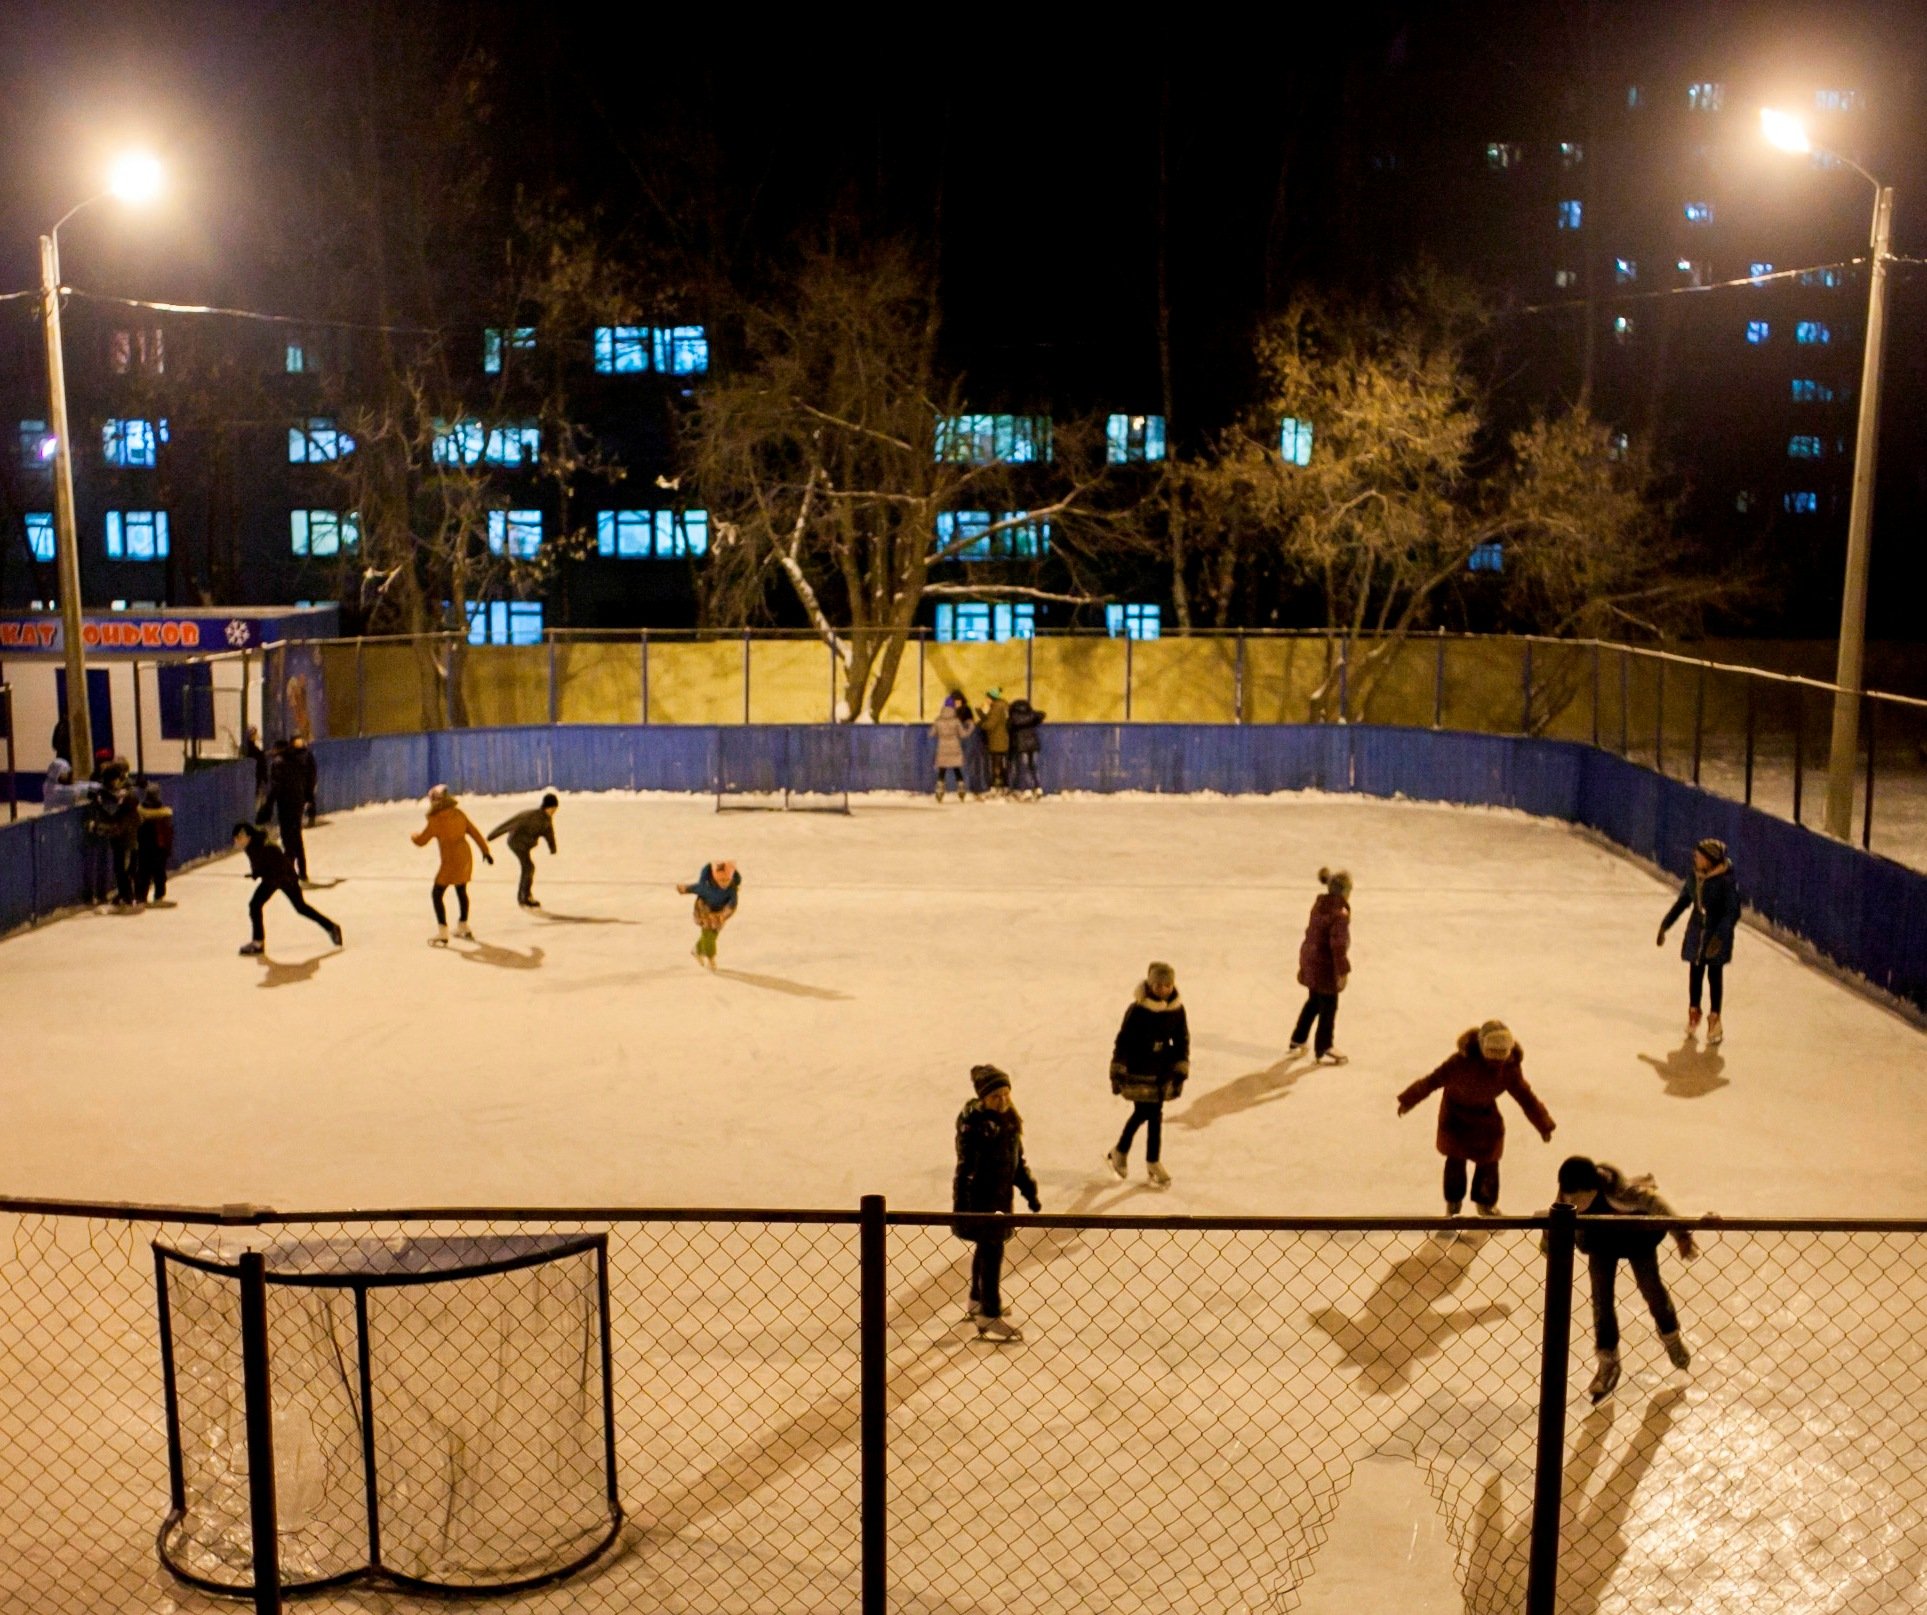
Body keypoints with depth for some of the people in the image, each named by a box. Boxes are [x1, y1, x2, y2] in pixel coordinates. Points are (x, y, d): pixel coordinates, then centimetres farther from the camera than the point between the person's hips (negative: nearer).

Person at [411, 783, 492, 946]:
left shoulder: (435, 820, -15)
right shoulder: (459, 814, 2)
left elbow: (421, 840, -8)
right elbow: (474, 832, 7)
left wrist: (413, 835, 15)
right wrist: (485, 851, 15)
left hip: (451, 861, -7)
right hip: (466, 856, 7)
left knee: (436, 895, 1)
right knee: (461, 891, 24)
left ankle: (442, 934, -4)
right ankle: (463, 928, 38)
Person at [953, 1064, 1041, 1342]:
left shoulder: (1008, 1119, 3)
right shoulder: (974, 1123, -21)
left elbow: (1018, 1160, 13)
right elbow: (966, 1168, -22)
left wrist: (1029, 1192, 13)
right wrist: (962, 1208, -25)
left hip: (1001, 1196, 8)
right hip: (979, 1198, -8)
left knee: (987, 1249, 21)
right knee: (991, 1252, -4)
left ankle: (977, 1303, 39)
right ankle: (989, 1317, 6)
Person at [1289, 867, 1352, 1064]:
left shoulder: (1319, 904, 2)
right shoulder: (1340, 913, -25)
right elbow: (1338, 945, -27)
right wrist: (1343, 971, -20)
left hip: (1310, 960, 9)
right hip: (1325, 966, -9)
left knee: (1313, 1002, 26)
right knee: (1328, 1007, 9)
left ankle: (1297, 1042, 38)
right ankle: (1322, 1051, 22)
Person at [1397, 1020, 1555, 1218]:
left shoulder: (1511, 1067, -23)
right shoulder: (1464, 1060, -36)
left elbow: (1525, 1096, -10)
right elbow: (1434, 1080, -28)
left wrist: (1544, 1126, -5)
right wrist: (1408, 1101, -21)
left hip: (1486, 1111, 3)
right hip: (1456, 1109, -3)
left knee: (1489, 1157, 7)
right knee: (1456, 1157, 3)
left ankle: (1485, 1201, 32)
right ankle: (1453, 1201, 27)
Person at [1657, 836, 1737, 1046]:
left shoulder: (1726, 881, -20)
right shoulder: (1694, 877, -2)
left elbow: (1732, 912, -20)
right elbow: (1682, 901, 11)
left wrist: (1719, 936, -31)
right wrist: (1664, 925, 14)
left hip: (1717, 935, -5)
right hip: (1696, 932, 5)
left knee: (1714, 975, 7)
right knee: (1695, 973, 13)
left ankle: (1715, 1021, 20)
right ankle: (1693, 1013, 32)